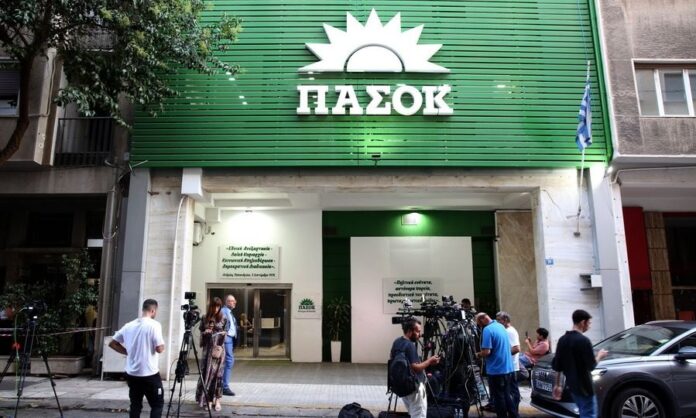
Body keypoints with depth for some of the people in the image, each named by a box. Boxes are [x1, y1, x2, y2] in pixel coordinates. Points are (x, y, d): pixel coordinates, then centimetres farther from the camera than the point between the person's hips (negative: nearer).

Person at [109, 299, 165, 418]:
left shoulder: (129, 325, 6)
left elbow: (112, 343, 13)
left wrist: (128, 352, 14)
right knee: (157, 404, 5)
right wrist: (162, 345, 4)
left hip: (132, 373, 6)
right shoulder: (154, 325, -13)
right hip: (150, 374, -6)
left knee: (135, 405, 13)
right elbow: (160, 349, -17)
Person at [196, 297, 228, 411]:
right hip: (207, 348, 2)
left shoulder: (223, 319, 1)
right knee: (207, 373, -1)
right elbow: (201, 333, 12)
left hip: (219, 348, -1)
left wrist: (223, 334, -14)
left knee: (217, 373, -1)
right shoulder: (205, 319, 5)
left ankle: (217, 400, 4)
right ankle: (209, 399, 8)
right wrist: (205, 332, -9)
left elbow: (225, 332, 8)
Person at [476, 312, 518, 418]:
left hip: (496, 370, -8)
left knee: (499, 398, 4)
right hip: (508, 368, 9)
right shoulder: (501, 326, 10)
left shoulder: (487, 330, -18)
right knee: (508, 395, 18)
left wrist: (478, 355, -5)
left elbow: (486, 352, -24)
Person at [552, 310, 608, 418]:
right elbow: (591, 366, -14)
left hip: (572, 385, 8)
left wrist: (557, 385, 15)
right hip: (584, 386, -8)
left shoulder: (562, 340, 7)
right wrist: (599, 356, 4)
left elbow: (557, 365, 9)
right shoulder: (583, 340, -17)